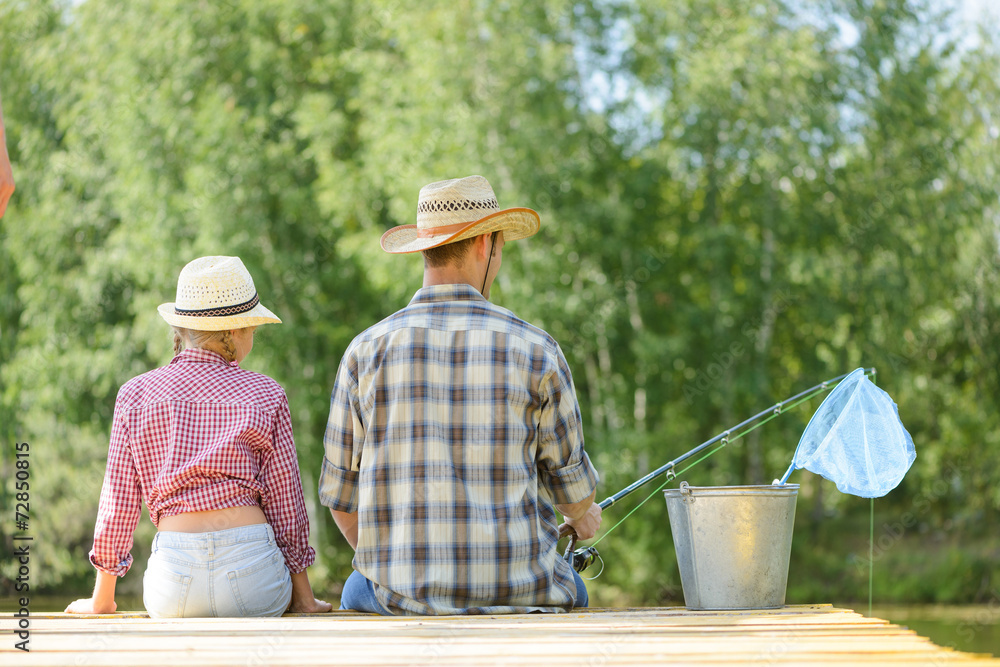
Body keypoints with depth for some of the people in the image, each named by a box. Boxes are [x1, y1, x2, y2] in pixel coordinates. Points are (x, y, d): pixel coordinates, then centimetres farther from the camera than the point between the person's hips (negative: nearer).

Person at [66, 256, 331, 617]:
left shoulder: (136, 394, 6)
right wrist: (303, 597, 17)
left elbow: (118, 505, 8)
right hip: (251, 570, -1)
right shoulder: (265, 396, 4)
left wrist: (102, 600, 18)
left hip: (173, 574, 1)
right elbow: (285, 506, 7)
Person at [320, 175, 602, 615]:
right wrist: (583, 516, 32)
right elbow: (570, 479, 6)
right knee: (569, 591, 36)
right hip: (517, 589, 0)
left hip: (402, 595, 0)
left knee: (357, 591, 37)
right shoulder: (533, 349, -5)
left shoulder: (366, 351, -2)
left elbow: (340, 491, 5)